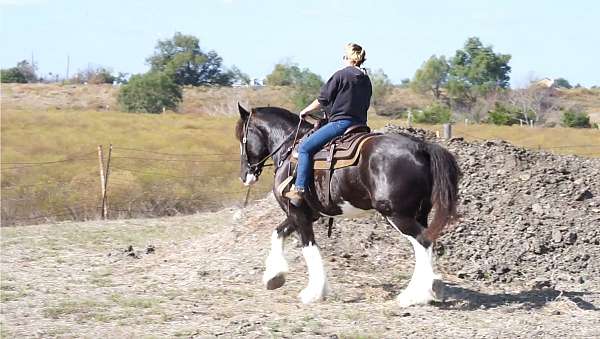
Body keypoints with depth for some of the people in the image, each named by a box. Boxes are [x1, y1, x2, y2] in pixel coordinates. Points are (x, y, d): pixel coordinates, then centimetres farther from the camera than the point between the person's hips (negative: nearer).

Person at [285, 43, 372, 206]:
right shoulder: (366, 80, 15)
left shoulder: (341, 75, -7)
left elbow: (323, 100, -4)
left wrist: (306, 111, 12)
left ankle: (299, 189, -17)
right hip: (360, 123, 8)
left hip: (340, 122, -8)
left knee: (305, 148, -8)